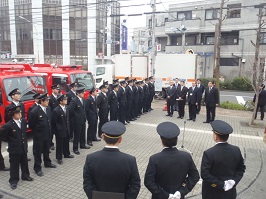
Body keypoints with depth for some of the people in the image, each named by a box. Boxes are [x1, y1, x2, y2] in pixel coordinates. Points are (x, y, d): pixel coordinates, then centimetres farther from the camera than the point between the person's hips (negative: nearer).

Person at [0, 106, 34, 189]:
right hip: (14, 149, -5)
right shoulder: (8, 125, -21)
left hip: (23, 147, 5)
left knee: (24, 163, 19)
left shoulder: (23, 121, -3)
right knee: (14, 165, 8)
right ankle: (13, 181, 23)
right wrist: (11, 141, -1)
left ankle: (25, 176, 38)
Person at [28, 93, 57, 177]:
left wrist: (49, 131, 10)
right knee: (38, 152, 8)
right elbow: (31, 125, -11)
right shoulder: (34, 111, -21)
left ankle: (47, 163, 42)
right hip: (38, 136, -6)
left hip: (47, 134, 6)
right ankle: (37, 168, 22)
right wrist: (36, 131, -1)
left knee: (46, 150, 23)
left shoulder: (48, 108, 0)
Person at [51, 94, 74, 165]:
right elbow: (53, 122, -13)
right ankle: (59, 158, 23)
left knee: (66, 142, 21)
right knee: (59, 144, 8)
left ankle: (66, 154, 40)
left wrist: (68, 127, 11)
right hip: (60, 130, -7)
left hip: (66, 130, 7)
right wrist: (55, 131, -9)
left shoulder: (66, 108, 1)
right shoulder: (56, 111, -21)